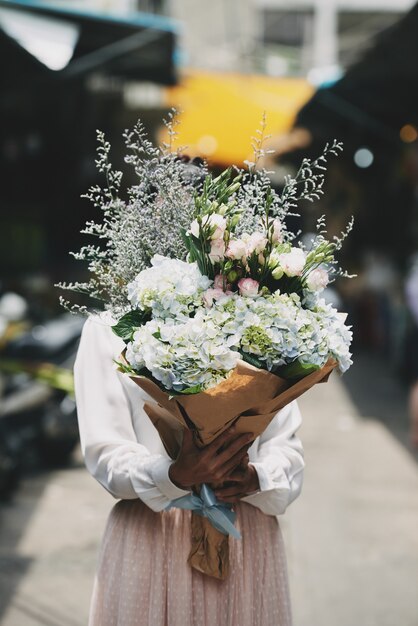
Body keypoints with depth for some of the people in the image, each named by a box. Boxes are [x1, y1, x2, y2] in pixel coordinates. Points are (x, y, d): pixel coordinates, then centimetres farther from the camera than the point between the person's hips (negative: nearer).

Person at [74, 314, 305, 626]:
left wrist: (256, 477, -19)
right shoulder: (108, 326, -2)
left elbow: (286, 446, 3)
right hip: (150, 539, -2)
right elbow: (106, 453, -9)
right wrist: (175, 476, -27)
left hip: (247, 539, 2)